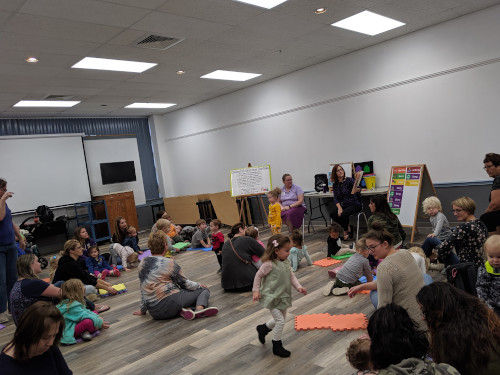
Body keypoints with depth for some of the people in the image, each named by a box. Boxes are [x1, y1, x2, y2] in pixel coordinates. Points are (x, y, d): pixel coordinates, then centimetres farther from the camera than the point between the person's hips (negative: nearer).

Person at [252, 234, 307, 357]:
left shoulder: (286, 262, 0)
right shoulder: (269, 264, -22)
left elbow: (291, 276, 6)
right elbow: (258, 275, -11)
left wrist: (298, 287, -7)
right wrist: (256, 290, -9)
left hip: (283, 296, 8)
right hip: (271, 297, -8)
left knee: (281, 318, 21)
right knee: (280, 321, -8)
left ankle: (263, 328, 46)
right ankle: (277, 346, 12)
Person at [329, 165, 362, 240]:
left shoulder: (349, 180, -7)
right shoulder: (335, 184, 4)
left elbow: (359, 189, -20)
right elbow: (335, 198, -1)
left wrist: (356, 190, -45)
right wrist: (339, 208, -19)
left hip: (354, 204, -4)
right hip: (342, 204, 4)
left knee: (343, 214, -31)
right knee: (333, 213, -24)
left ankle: (346, 231, -1)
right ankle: (348, 228, -2)